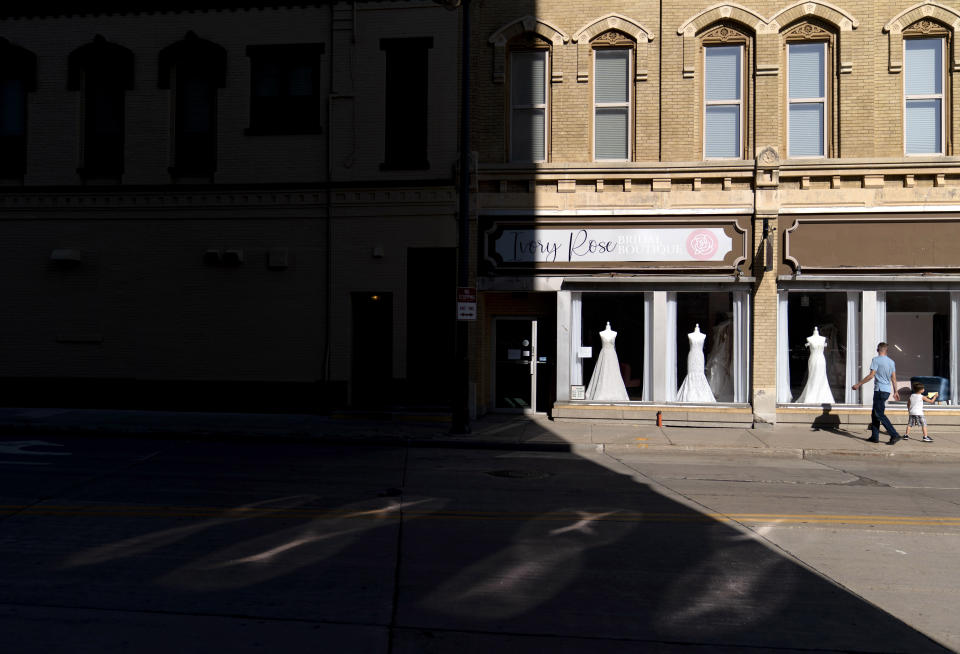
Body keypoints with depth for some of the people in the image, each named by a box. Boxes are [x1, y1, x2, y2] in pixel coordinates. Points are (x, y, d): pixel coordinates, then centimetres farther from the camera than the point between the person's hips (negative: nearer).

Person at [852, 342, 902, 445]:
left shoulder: (876, 360, -8)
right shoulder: (891, 362, 13)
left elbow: (871, 375, -15)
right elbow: (894, 378, 14)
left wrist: (858, 384, -11)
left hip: (880, 390, -8)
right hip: (887, 390, 8)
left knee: (880, 414, -7)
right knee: (874, 414, 13)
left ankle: (894, 435, -14)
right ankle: (874, 436, 12)